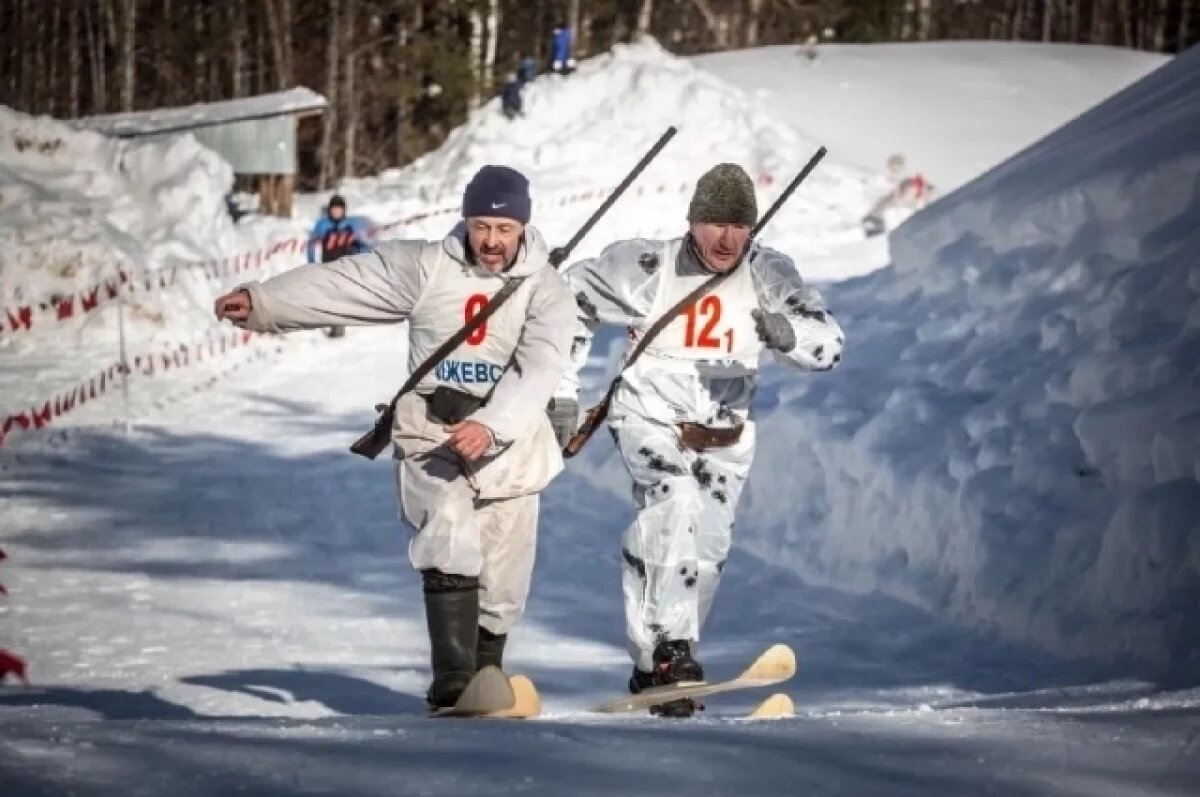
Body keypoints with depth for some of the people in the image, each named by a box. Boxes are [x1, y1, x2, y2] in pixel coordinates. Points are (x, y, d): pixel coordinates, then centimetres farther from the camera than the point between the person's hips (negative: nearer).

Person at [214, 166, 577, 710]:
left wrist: (491, 425, -32)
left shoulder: (546, 290, -3)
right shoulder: (427, 268, -1)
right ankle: (452, 682, -25)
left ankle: (484, 677, 28)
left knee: (501, 583, 5)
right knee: (451, 538, -24)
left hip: (508, 444, 1)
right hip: (431, 434, -1)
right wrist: (262, 302, -12)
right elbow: (344, 284, -3)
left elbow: (538, 368, -17)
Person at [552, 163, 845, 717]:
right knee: (675, 502, -30)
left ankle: (658, 669, 24)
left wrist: (786, 333, -38)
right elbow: (570, 300, -1)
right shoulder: (647, 269, -13)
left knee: (705, 551, 6)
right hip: (650, 417, -4)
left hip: (723, 435, 4)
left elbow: (828, 344, -15)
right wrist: (562, 388, -2)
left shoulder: (766, 275, -8)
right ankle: (668, 649, -33)